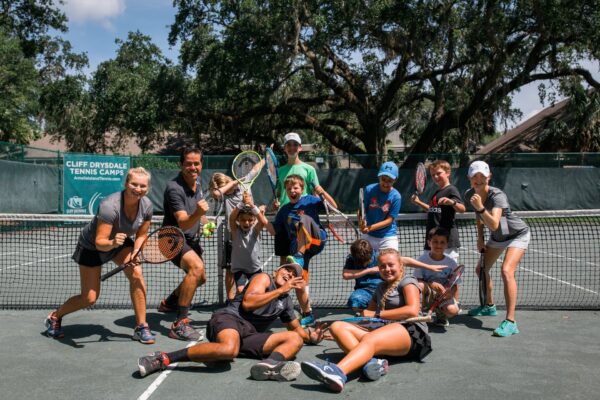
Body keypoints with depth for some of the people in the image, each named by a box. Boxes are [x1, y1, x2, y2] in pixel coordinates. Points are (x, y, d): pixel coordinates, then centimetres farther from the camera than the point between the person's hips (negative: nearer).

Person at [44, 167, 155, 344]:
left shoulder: (147, 205, -19)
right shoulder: (109, 206, -37)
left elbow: (141, 235, -4)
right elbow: (100, 242, -36)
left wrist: (135, 253, -21)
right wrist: (112, 243, -56)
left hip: (120, 243, 5)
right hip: (91, 246, -4)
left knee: (136, 274, -22)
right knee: (89, 298, -4)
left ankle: (141, 327, -10)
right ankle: (55, 317, 27)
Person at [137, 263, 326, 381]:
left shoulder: (286, 302, 28)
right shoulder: (264, 278, 10)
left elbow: (296, 329, 40)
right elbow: (247, 302, -8)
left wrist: (311, 335, 17)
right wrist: (280, 290, -4)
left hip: (249, 337, 6)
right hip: (230, 318, -6)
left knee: (295, 340, -10)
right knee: (229, 349, -41)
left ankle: (270, 363, -45)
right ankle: (164, 358, -31)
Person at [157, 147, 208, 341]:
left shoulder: (197, 182, -1)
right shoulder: (174, 188, -27)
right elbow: (183, 223, -35)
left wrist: (204, 220, 3)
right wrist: (197, 213, -54)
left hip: (191, 238, 9)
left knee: (200, 278, 22)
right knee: (197, 267, -34)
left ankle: (169, 303, 49)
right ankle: (179, 325, -32)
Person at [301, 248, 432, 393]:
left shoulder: (407, 282, 8)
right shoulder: (381, 288, 28)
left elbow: (413, 311, -10)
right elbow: (368, 314, 24)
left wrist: (377, 314, -8)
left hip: (411, 332, -7)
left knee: (369, 340, -38)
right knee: (337, 326, -12)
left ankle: (338, 373, -68)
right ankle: (372, 361, -40)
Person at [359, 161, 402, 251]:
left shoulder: (396, 196, -11)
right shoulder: (369, 189, -8)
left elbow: (389, 220, -12)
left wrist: (370, 227, -24)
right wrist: (362, 221, -28)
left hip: (388, 237, -2)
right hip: (368, 236, 2)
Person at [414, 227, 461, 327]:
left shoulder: (451, 262, -5)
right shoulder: (422, 259, -9)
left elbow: (455, 285, 0)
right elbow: (416, 280, -14)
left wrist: (456, 302, -16)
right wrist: (431, 284, -31)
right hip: (426, 296, -1)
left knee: (452, 310, -31)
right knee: (420, 285, -36)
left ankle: (440, 313, 10)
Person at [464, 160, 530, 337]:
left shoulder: (497, 196, -33)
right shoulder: (470, 195, -13)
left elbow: (494, 225, -48)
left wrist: (480, 207, -58)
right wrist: (480, 238, 7)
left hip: (517, 235, -8)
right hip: (496, 237, 8)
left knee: (506, 271, -27)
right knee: (481, 269, 16)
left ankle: (510, 322, -27)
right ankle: (489, 306, 42)